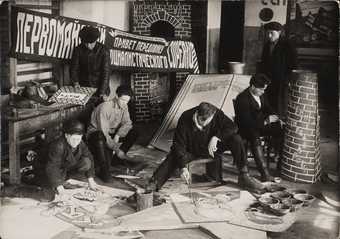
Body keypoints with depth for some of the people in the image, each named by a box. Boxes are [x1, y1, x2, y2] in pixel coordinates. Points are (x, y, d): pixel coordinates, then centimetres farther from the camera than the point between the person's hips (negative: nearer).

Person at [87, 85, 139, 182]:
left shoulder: (124, 106, -8)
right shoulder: (104, 108, -29)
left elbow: (127, 123, -9)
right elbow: (103, 133, -33)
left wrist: (118, 135, -29)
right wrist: (117, 150, -36)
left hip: (112, 133, 7)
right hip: (95, 133, -7)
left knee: (133, 132, -11)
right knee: (101, 137, -42)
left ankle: (117, 159, 0)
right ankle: (103, 170, -29)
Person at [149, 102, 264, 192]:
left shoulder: (217, 114, -21)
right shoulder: (185, 119, -28)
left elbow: (232, 127, -20)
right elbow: (179, 146, -27)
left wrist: (216, 137, -34)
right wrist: (183, 168, -39)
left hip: (211, 148, 2)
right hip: (191, 152, -2)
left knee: (236, 139, -21)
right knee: (173, 157, -33)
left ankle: (244, 177, -16)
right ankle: (153, 185, -37)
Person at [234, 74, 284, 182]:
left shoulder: (261, 95, 2)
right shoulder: (242, 99, -22)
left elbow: (268, 109, 17)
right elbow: (247, 123, -28)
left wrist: (277, 119, -1)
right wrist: (266, 121, -27)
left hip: (261, 123, 8)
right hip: (245, 128, -8)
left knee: (280, 130, -9)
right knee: (255, 137, -38)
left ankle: (281, 163, 4)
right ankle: (265, 174, -42)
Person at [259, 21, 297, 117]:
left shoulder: (287, 46, -6)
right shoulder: (267, 45, 15)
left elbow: (293, 65, -8)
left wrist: (288, 79, -14)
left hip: (281, 83, -6)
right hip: (267, 81, 6)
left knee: (279, 109, -3)